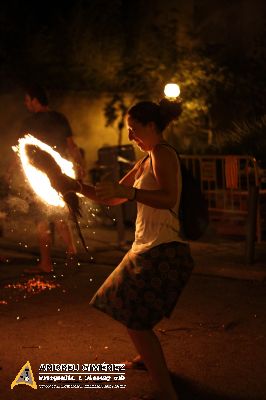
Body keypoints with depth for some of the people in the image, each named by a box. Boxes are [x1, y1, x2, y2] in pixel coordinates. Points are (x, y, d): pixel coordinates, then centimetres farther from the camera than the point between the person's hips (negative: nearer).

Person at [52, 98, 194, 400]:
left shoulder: (162, 153, -12)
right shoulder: (145, 163, 17)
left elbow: (169, 198, -30)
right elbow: (111, 198, 20)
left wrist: (128, 191, -40)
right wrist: (75, 186, 10)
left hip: (162, 251, -10)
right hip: (148, 249, 10)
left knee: (135, 321, -11)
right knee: (129, 311, 27)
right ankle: (148, 357, 49)